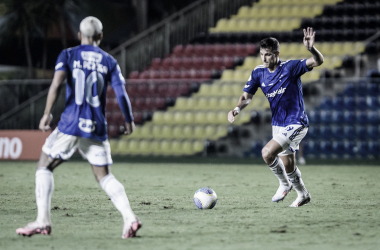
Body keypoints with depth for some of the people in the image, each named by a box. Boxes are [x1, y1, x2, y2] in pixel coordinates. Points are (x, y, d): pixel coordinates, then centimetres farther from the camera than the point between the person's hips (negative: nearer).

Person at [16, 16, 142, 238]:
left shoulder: (68, 55, 4)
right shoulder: (109, 61, 9)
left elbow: (57, 83, -12)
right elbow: (122, 93, 2)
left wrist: (47, 114, -9)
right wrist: (129, 121, 15)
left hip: (71, 124, -2)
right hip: (97, 128, 2)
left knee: (44, 167, 11)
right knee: (105, 176, 10)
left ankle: (43, 221, -1)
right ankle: (130, 217, -11)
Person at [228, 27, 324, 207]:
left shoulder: (290, 67, -17)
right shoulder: (258, 73, -1)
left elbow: (318, 61, -25)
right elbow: (247, 96, 5)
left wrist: (311, 49, -47)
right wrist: (237, 109, -17)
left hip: (295, 123, -7)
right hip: (278, 125, 7)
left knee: (267, 153, -20)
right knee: (287, 166, 14)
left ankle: (284, 184, 4)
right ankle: (303, 195, 37)